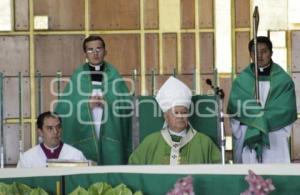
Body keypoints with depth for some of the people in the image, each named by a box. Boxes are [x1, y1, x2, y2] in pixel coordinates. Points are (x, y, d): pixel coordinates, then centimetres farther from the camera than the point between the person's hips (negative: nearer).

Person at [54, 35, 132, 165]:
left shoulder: (113, 76, 8)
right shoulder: (77, 77, 6)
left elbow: (126, 104, 3)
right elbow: (63, 107, 2)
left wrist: (108, 104, -13)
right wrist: (86, 105, -11)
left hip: (110, 137, 1)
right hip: (84, 138, 0)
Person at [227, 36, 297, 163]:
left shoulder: (284, 80, 5)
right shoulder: (241, 80, 7)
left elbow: (286, 110, -3)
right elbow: (235, 107, -4)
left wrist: (261, 120, -11)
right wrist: (260, 120, -14)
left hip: (275, 136, -1)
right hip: (247, 137, 1)